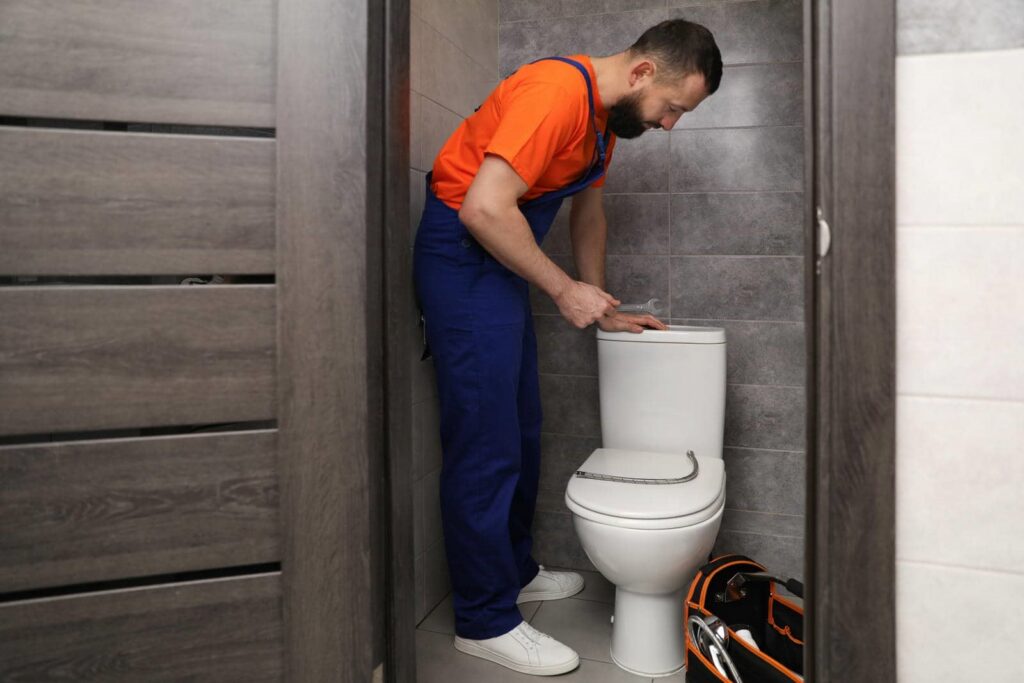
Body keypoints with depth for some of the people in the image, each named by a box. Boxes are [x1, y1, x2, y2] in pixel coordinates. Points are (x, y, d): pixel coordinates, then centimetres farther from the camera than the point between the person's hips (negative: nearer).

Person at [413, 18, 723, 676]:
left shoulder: (606, 115, 12)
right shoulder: (557, 92, -21)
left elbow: (589, 212, 22)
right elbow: (484, 208, -29)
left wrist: (605, 308, 20)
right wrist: (565, 289, -19)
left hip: (501, 260, 10)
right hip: (462, 256, -10)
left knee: (521, 432, 15)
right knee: (485, 443, -7)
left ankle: (514, 570, 31)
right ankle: (486, 620, 6)